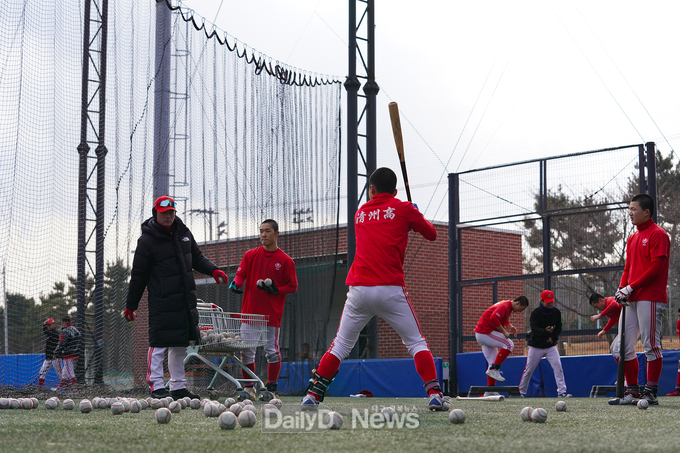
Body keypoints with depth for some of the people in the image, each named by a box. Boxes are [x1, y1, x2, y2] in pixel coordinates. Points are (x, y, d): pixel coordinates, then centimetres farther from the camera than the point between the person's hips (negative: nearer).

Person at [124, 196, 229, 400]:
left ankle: (178, 387, 18)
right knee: (159, 343, -10)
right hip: (162, 302, -7)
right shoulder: (147, 241, -8)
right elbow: (138, 276, -4)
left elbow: (197, 257, 23)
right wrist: (130, 305, -2)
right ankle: (156, 387, -6)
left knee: (180, 344, 11)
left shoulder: (183, 233, 12)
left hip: (186, 301, 7)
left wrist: (212, 270, 4)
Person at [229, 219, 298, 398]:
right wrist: (235, 283, -14)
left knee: (271, 352, -1)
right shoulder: (250, 255, 10)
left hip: (272, 314, -3)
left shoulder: (285, 260, 2)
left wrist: (276, 289, -12)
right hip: (249, 312, 3)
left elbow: (293, 286, 4)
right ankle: (248, 388, 12)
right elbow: (240, 274, 8)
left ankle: (271, 389, 8)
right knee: (246, 351, 2)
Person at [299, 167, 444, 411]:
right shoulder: (404, 209, 8)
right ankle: (434, 394, -5)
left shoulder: (361, 213, 17)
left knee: (341, 345, 12)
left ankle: (311, 396, 8)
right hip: (391, 289, -2)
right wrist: (417, 217, 36)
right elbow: (431, 234, 18)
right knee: (416, 342, 8)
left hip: (358, 290, 2)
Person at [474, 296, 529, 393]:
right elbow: (493, 318, -31)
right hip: (485, 333, -11)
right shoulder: (504, 306, -17)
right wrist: (504, 332, -25)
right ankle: (494, 370, -15)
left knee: (493, 362, 9)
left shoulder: (508, 308, 16)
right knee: (509, 344, -16)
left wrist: (509, 326, 13)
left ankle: (489, 391, 8)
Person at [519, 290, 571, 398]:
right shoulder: (535, 313, -12)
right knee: (529, 370, 5)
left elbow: (559, 328, 8)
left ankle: (562, 392, -15)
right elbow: (534, 329, -24)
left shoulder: (556, 312, 0)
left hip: (550, 345, 3)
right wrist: (545, 331, -43)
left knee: (558, 366, -15)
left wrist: (553, 337, -10)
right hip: (536, 346, -3)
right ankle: (522, 392, 21)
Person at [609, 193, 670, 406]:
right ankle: (632, 391, 10)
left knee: (651, 345, -6)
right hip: (631, 300, 9)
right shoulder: (632, 238, 21)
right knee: (622, 347, 5)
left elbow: (656, 267, -13)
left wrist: (631, 288, -15)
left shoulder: (658, 234, -5)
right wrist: (621, 289, 5)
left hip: (650, 299, -9)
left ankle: (651, 393, -2)